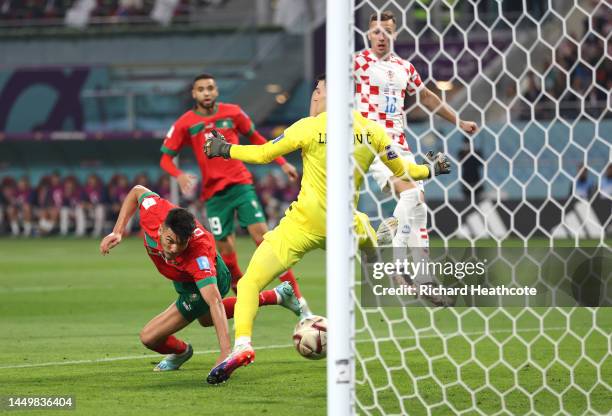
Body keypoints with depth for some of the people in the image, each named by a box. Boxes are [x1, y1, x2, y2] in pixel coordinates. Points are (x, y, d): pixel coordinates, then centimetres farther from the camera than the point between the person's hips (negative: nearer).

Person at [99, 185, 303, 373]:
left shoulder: (198, 256, -47)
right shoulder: (154, 212, -35)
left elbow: (215, 302, -52)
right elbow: (137, 191, -12)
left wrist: (225, 353, -58)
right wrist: (117, 232, -18)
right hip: (182, 280, 7)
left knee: (149, 337, -11)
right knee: (205, 319, 36)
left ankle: (181, 351, 26)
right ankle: (276, 296, 47)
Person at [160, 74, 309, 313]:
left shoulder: (233, 113, 4)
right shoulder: (185, 123, 1)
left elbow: (255, 139, 18)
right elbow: (165, 158, 3)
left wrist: (282, 163, 13)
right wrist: (179, 175, -18)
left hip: (240, 183, 0)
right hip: (213, 193, 0)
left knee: (262, 235, -12)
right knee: (226, 249, -4)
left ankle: (295, 294, -11)